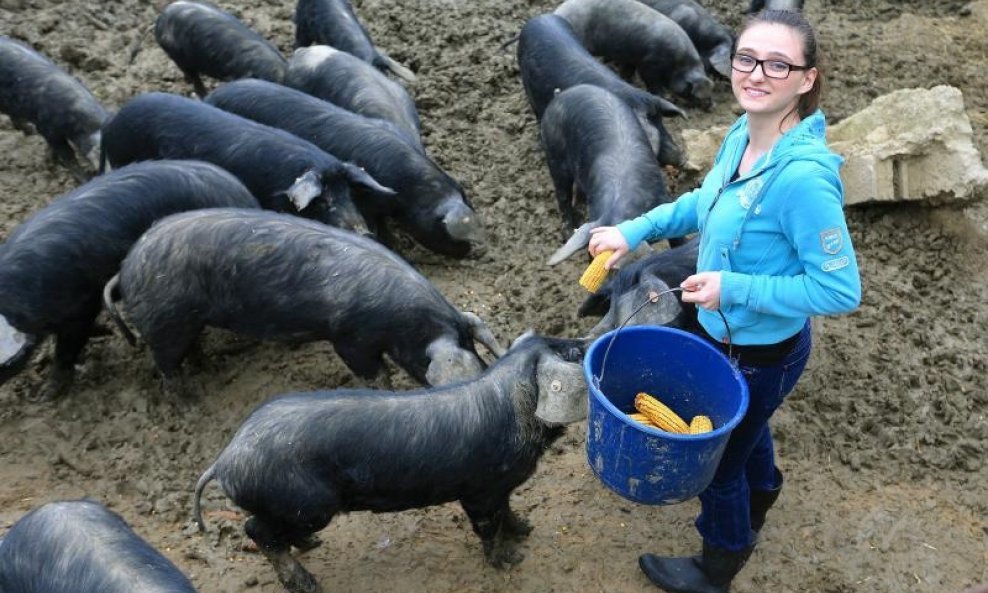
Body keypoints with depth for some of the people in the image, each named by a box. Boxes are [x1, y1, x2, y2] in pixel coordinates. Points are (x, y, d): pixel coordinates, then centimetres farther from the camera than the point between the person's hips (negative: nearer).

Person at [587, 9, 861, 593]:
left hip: (761, 355, -8)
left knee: (717, 456, 16)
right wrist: (635, 230, -2)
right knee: (746, 426, 34)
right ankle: (758, 501, 67)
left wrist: (734, 288, -29)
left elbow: (840, 290, -29)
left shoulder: (802, 176, -35)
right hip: (733, 334, 8)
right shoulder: (742, 135, -10)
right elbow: (708, 201, 10)